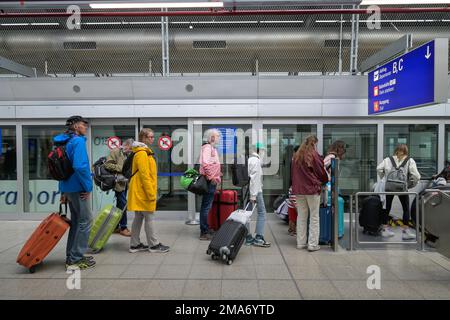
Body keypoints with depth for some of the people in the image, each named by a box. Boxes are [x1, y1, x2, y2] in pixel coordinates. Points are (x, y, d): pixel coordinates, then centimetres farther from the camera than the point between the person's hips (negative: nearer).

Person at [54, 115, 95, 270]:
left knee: (76, 221, 17)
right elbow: (80, 166, -26)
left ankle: (72, 256, 26)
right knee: (85, 221, -1)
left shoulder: (66, 142, 15)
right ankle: (75, 259, 4)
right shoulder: (78, 141, -13)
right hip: (78, 188, -9)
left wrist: (63, 191, 20)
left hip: (69, 188, 9)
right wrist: (88, 187, -16)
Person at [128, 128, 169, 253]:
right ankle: (154, 245, 9)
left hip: (140, 192, 10)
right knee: (149, 218, -1)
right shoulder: (142, 153, -15)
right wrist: (151, 193, -19)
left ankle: (135, 244, 20)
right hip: (143, 192, -10)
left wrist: (152, 192, 19)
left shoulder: (145, 152, 16)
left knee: (139, 218, 13)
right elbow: (144, 175, -20)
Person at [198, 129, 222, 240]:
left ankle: (205, 230, 24)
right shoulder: (207, 147, -13)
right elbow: (205, 163, -25)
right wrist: (211, 177, -22)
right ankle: (204, 232, 1)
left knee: (207, 206, 15)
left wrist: (217, 172, 18)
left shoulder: (212, 148, 20)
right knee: (206, 207, -5)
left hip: (212, 181, 10)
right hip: (209, 181, -10)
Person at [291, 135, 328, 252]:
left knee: (301, 216, 12)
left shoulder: (296, 155, 11)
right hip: (312, 189, -5)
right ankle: (313, 244, 5)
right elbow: (321, 171, -1)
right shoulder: (313, 154, -7)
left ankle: (301, 243, 16)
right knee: (314, 217, 3)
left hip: (298, 190, 6)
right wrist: (325, 181, 18)